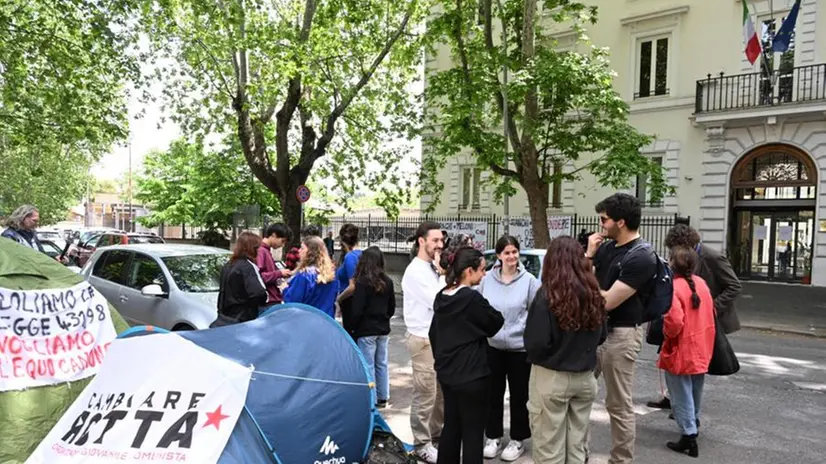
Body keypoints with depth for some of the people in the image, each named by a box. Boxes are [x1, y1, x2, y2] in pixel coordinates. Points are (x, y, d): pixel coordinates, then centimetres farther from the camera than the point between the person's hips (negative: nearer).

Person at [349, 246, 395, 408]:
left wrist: (350, 327, -5)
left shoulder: (363, 282, -16)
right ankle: (382, 398, 23)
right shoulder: (387, 281, 4)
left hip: (366, 329, -6)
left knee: (368, 366, 1)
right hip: (383, 328, 7)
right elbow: (392, 307, 12)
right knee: (381, 364, 14)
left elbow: (357, 310, -16)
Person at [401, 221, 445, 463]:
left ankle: (436, 433, 32)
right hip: (423, 339, -8)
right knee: (425, 394, 0)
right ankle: (422, 443, 12)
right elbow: (437, 302, -20)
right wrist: (445, 275, -13)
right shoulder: (415, 271, -15)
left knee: (441, 391, 17)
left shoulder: (432, 269, 11)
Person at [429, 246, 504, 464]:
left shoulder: (441, 297, 4)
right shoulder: (472, 298, -20)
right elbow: (495, 323, -6)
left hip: (447, 373, 8)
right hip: (471, 375, -8)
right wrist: (494, 314, 14)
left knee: (451, 427, 19)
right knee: (472, 433, 3)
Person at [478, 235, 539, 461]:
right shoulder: (487, 279, -3)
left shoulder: (529, 281, -10)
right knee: (493, 393, 14)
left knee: (519, 395, 11)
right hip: (491, 346, 2)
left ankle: (517, 440, 27)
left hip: (520, 347, -2)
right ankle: (493, 436, 30)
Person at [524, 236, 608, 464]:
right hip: (585, 377, 5)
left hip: (552, 378, -5)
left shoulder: (548, 295, -19)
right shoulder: (593, 294, -3)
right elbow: (601, 336, 11)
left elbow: (535, 344, -19)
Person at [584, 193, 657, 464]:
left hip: (620, 335, -8)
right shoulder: (607, 247, 6)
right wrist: (589, 255, -4)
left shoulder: (642, 258, -18)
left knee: (619, 406, 5)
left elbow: (608, 301, -23)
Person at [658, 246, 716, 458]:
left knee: (681, 396, 3)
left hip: (681, 351, -7)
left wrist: (666, 332, -10)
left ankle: (689, 437, 6)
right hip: (701, 348, 7)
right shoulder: (701, 283, 0)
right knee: (695, 391, 25)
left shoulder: (673, 287, -23)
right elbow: (710, 311, 12)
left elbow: (674, 322, -29)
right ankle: (693, 421, 42)